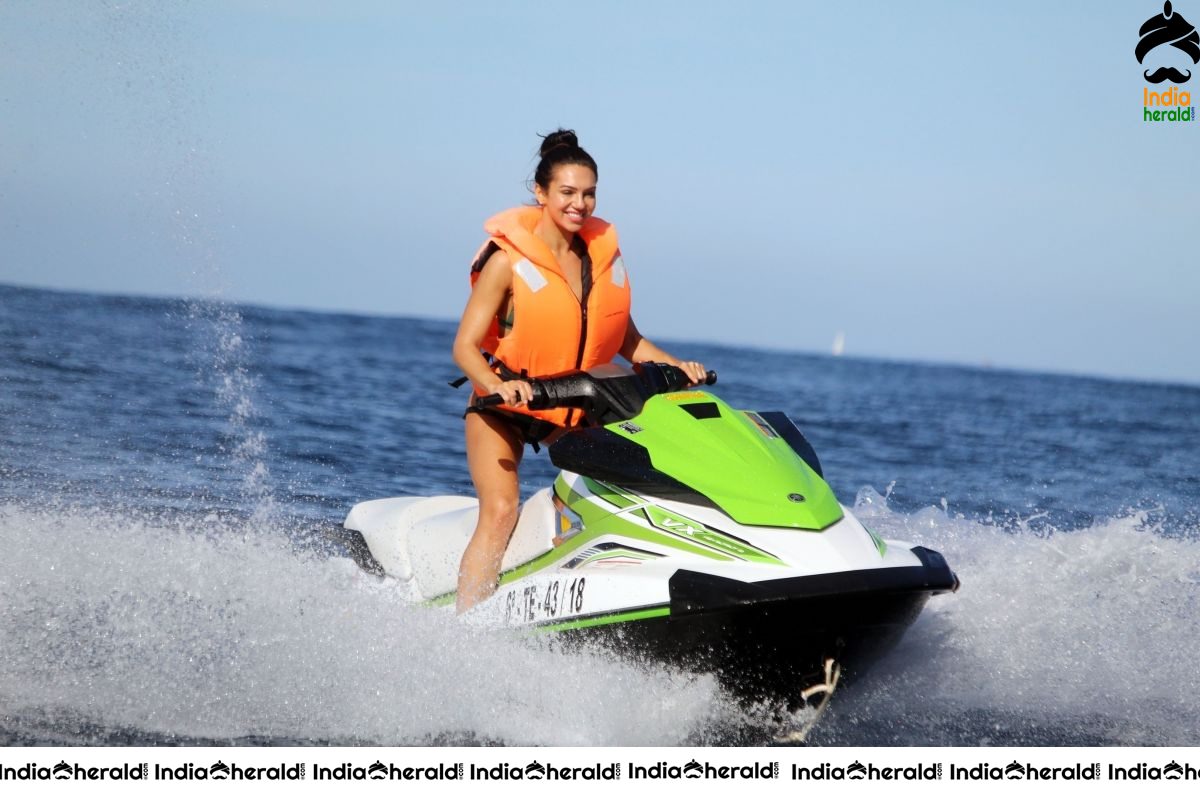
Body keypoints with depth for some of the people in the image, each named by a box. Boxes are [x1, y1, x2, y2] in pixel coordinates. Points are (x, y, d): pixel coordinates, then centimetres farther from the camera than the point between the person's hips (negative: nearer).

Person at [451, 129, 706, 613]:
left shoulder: (605, 253, 2)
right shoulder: (509, 260, -13)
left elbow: (626, 340, 9)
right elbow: (466, 346, -15)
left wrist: (676, 367, -8)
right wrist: (499, 386, -34)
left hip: (575, 409, 5)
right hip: (503, 407, -5)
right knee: (500, 511, -22)